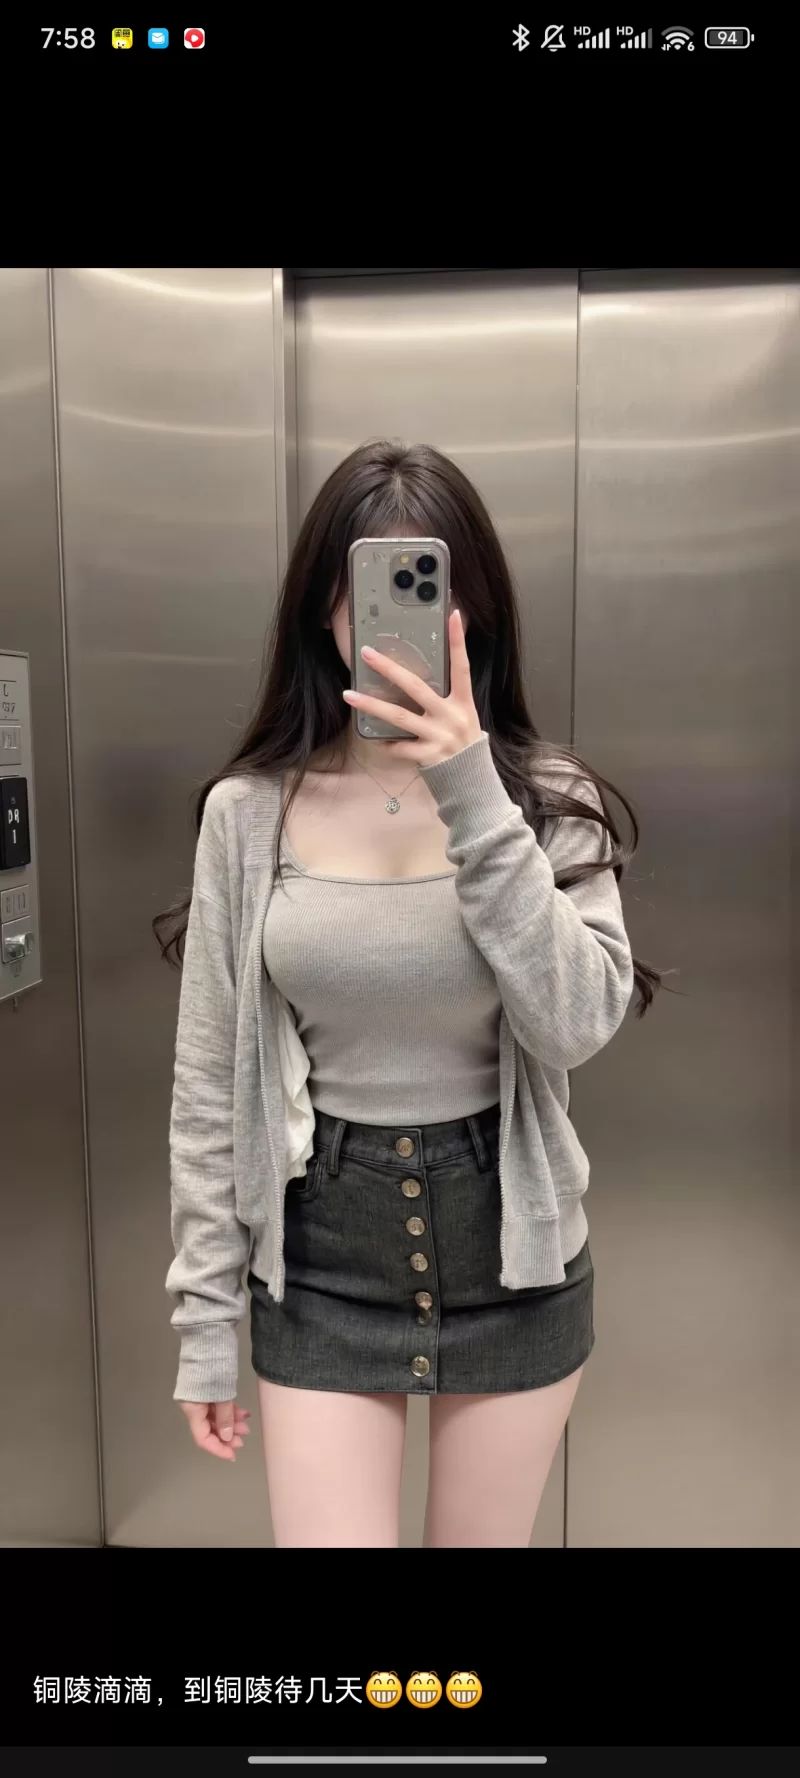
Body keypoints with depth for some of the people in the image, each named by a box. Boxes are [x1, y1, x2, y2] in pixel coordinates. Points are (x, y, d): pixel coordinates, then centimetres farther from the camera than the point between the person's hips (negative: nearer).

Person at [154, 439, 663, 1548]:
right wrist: (206, 1317, 1)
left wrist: (476, 801, -26)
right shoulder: (248, 811, -6)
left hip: (513, 1257, 1)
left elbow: (577, 1025, -19)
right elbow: (209, 1083, -2)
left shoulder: (549, 796, -6)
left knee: (484, 1538, 19)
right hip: (321, 1261, 0)